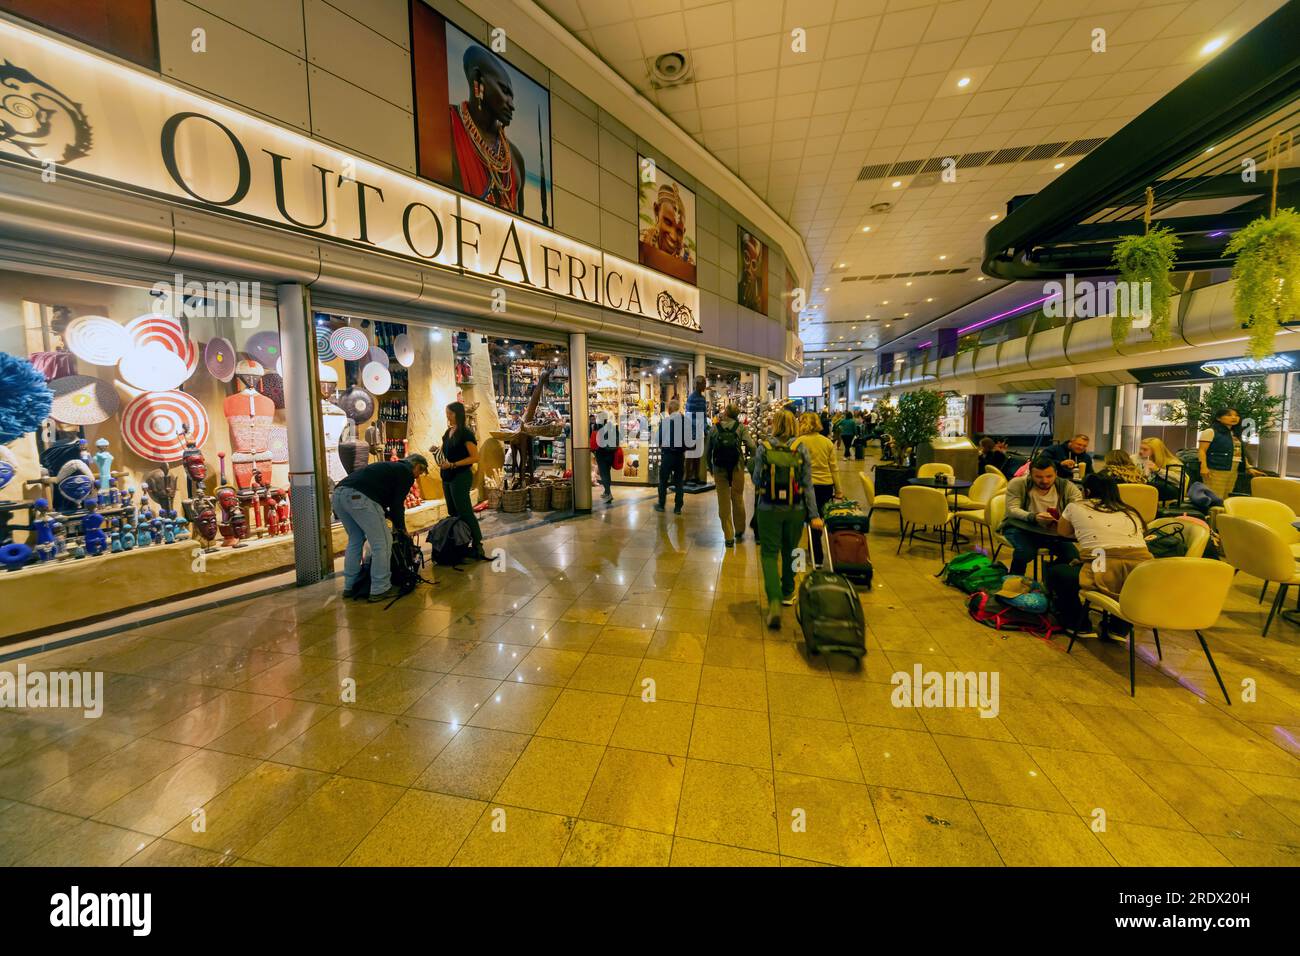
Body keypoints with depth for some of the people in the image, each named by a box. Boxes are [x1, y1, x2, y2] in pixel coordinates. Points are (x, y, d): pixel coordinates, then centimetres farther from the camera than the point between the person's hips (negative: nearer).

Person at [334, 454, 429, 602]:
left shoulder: (391, 467, 34)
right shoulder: (406, 473, 8)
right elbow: (397, 504, 4)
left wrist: (391, 517, 41)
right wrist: (401, 528, 18)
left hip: (338, 493, 10)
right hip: (358, 496, -10)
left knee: (355, 540, 24)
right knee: (382, 542, 0)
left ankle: (349, 587, 29)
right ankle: (380, 590, 5)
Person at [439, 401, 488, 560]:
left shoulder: (465, 433, -12)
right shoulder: (448, 432, 12)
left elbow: (475, 457, -16)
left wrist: (453, 465, -20)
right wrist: (443, 462, 4)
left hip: (461, 477, -8)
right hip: (447, 477, 8)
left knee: (464, 512, -8)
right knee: (452, 512, 10)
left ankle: (478, 545, -3)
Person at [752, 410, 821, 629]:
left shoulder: (763, 449, -6)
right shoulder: (802, 450, -3)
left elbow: (756, 480, 1)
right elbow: (807, 485, -4)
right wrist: (814, 515, -1)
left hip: (768, 509, -2)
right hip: (795, 510, 2)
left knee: (769, 554, 3)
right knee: (790, 552, 20)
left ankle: (774, 602, -14)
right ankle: (787, 594, 38)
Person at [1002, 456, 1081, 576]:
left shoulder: (1066, 486, -4)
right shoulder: (1017, 484, -13)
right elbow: (1012, 510, -21)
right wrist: (1033, 517, -42)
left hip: (1053, 531, 4)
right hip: (1021, 527, -4)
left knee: (1072, 556, -18)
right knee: (1025, 552, -32)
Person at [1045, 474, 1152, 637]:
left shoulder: (1075, 507, 13)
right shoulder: (1131, 512, 22)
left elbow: (1062, 531, 29)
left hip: (1105, 575, -4)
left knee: (1054, 571, 20)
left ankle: (1081, 627, 20)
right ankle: (1120, 629, 32)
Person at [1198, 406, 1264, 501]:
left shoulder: (1235, 434, 21)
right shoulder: (1210, 432, -3)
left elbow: (1241, 453, 24)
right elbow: (1201, 451, -10)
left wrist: (1249, 468, 16)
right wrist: (1204, 467, -20)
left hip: (1233, 471, 8)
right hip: (1216, 470, -8)